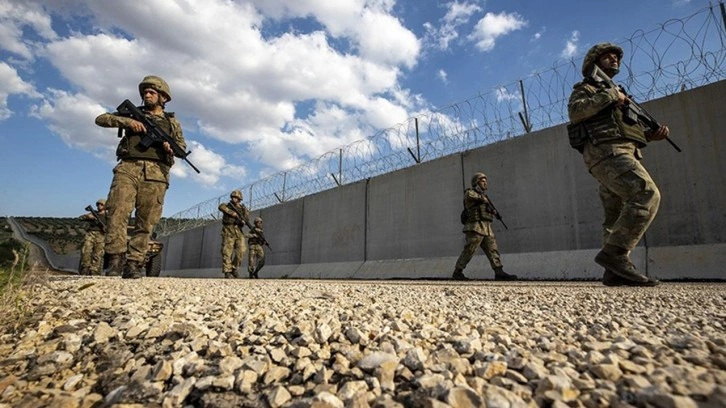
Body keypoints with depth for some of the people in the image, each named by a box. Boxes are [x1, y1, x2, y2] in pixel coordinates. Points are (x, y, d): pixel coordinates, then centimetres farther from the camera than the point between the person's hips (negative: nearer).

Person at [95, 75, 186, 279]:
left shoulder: (172, 121, 21)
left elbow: (182, 146, 16)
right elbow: (101, 119, 16)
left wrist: (171, 147, -7)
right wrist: (127, 121, -1)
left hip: (155, 173, 0)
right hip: (128, 168, 1)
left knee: (146, 222, -4)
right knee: (117, 212, -16)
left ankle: (133, 263, -2)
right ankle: (116, 258, -13)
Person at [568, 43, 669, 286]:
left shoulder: (618, 93, 35)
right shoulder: (585, 88, 12)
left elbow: (628, 130, 30)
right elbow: (575, 113, -12)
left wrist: (652, 135, 13)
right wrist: (609, 95, -8)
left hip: (621, 154, 9)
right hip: (607, 152, -9)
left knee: (617, 217, 1)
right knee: (647, 195, -24)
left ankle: (614, 272, -1)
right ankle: (614, 252, -26)